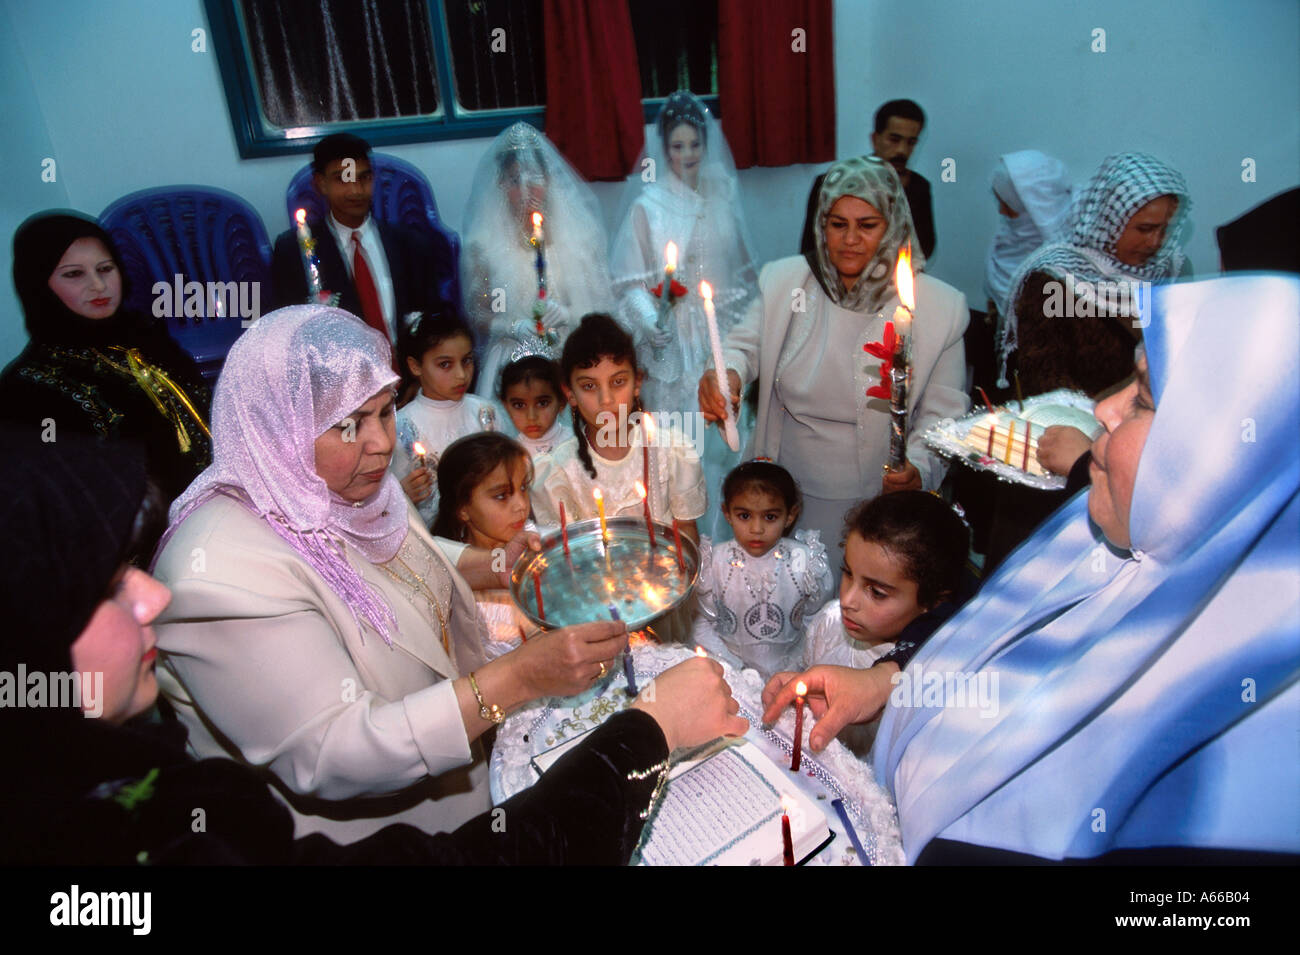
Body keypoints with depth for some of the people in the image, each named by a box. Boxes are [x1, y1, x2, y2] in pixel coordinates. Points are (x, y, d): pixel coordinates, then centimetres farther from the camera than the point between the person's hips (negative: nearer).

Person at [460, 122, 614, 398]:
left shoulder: (577, 234, 7)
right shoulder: (484, 244, 3)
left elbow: (603, 302, 7)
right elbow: (475, 313, 5)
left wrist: (569, 314, -11)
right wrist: (513, 327, -12)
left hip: (574, 363, 1)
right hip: (512, 364, -1)